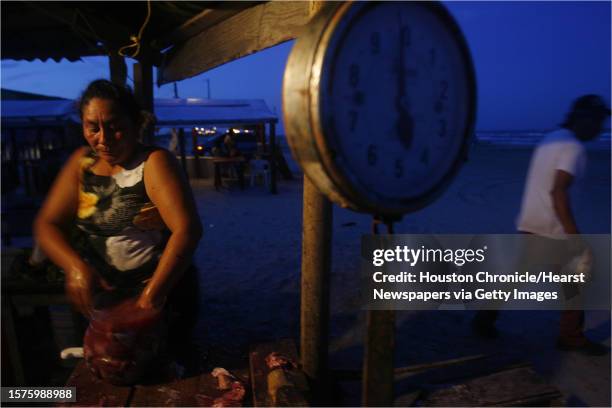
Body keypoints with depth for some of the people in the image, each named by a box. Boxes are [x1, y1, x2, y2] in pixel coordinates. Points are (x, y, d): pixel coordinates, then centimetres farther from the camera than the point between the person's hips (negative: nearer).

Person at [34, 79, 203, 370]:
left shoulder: (155, 162, -16)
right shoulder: (82, 162, 0)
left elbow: (187, 229, -28)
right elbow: (47, 224, -1)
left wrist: (152, 294, -33)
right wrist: (74, 265, -20)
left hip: (162, 294, -4)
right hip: (99, 296, 5)